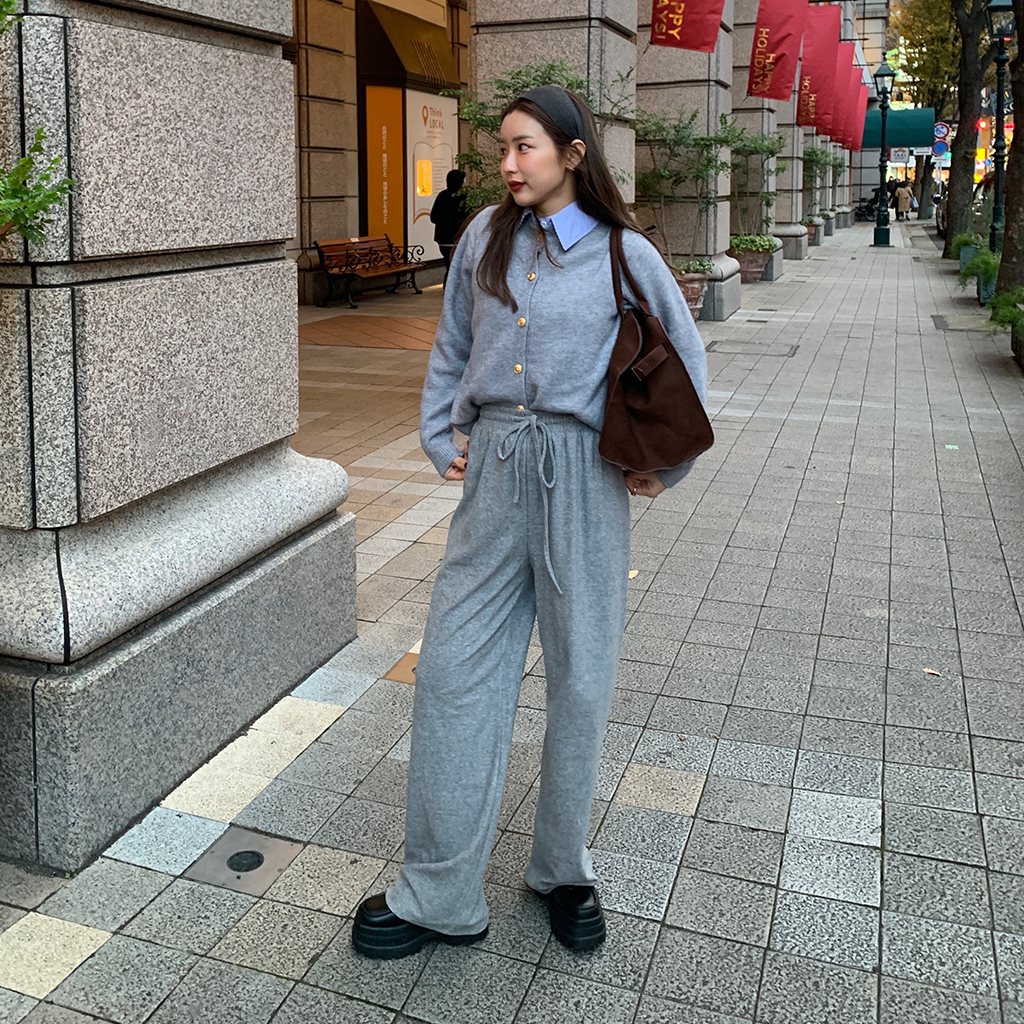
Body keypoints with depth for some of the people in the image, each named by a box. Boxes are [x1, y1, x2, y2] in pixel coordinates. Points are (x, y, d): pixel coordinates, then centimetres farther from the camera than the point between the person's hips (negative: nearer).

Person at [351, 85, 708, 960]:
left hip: (580, 474, -3)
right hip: (494, 470, 3)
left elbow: (687, 366, 7)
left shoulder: (624, 254, -1)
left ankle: (564, 870, 28)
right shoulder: (485, 239, 8)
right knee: (453, 668, 2)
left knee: (579, 677, 7)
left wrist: (666, 468, 5)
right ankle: (439, 895, 14)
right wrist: (440, 441, 10)